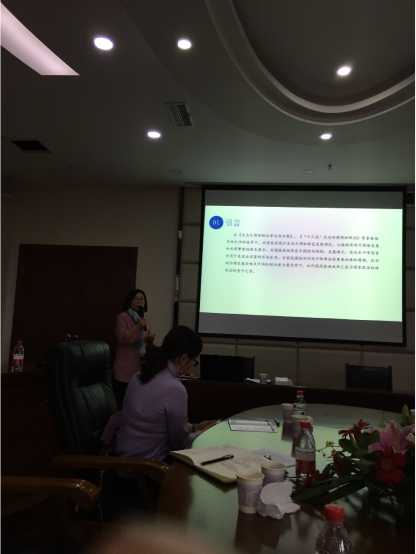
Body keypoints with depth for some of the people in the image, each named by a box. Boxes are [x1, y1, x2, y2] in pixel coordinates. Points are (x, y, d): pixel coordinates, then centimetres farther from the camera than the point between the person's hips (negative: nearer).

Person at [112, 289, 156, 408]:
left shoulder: (146, 318, 12)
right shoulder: (123, 317, -8)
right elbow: (122, 338, -17)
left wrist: (150, 339, -2)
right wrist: (138, 327, -23)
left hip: (141, 362, 6)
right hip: (126, 364, -6)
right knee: (122, 397, -3)